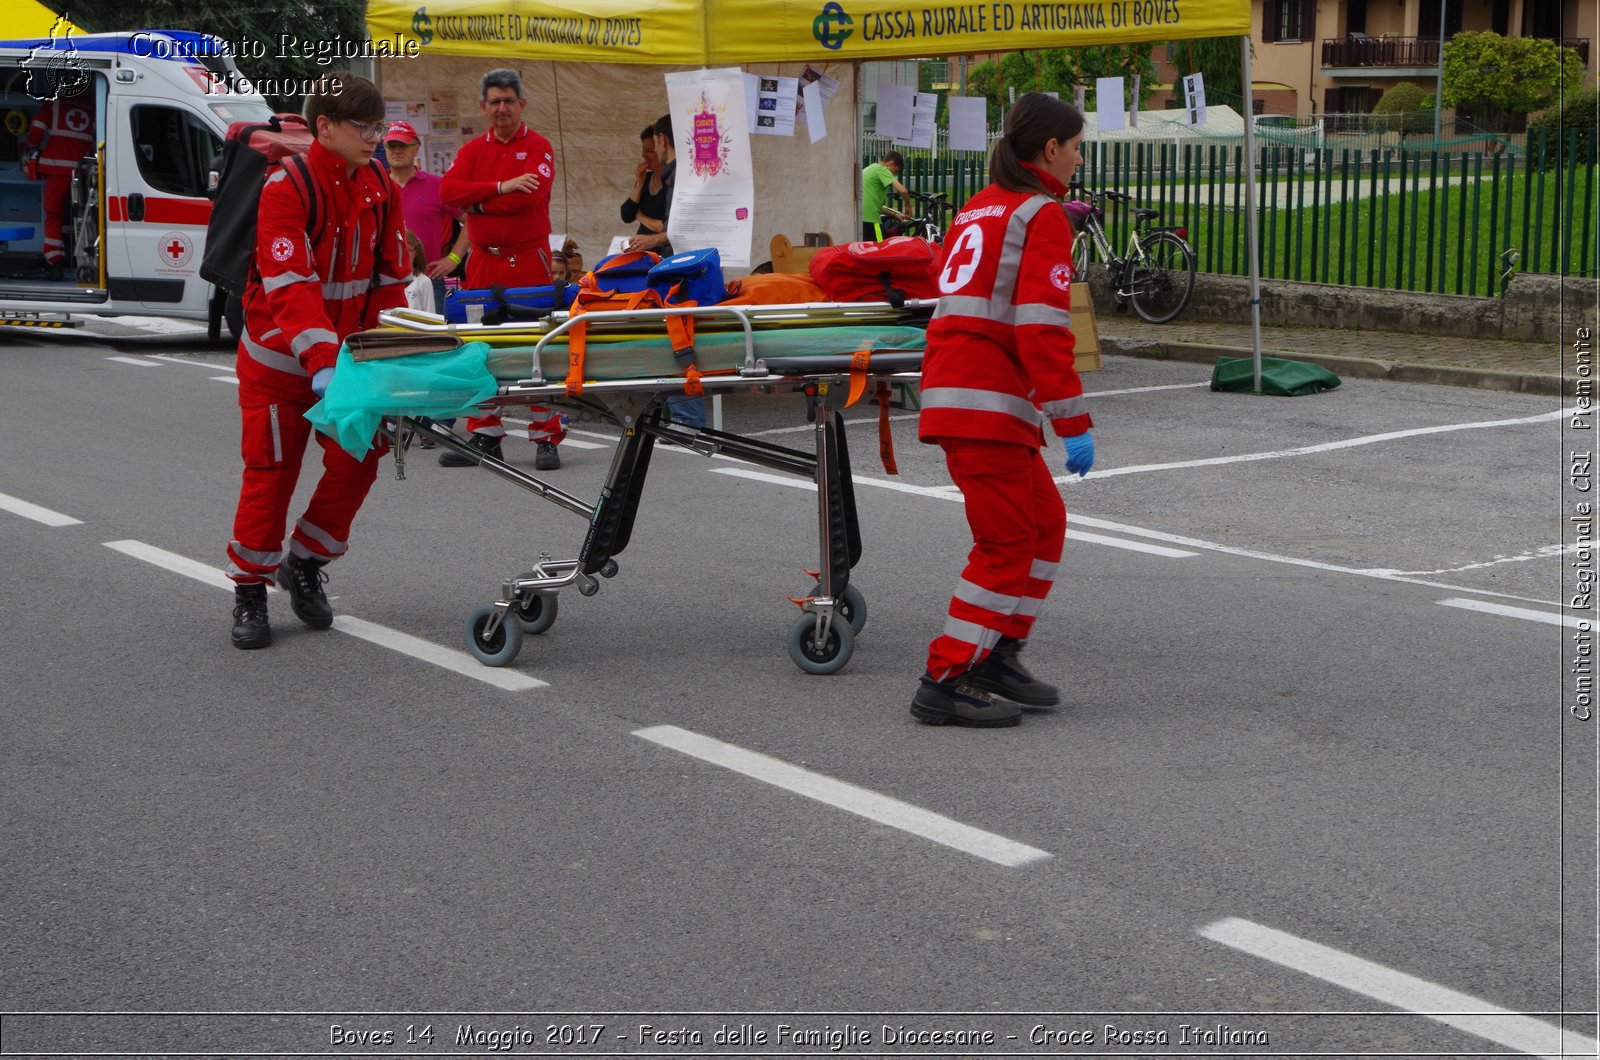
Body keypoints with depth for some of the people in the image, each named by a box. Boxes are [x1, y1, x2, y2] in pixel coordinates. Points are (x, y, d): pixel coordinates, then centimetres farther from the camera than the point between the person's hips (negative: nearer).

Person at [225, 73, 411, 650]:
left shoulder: (380, 186, -1)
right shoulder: (287, 187, -20)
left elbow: (390, 278, 4)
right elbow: (290, 286, -30)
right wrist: (320, 362, -40)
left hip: (347, 351, 6)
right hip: (280, 358, -5)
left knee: (358, 461, 1)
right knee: (271, 470, -1)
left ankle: (305, 564, 22)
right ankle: (250, 591, 13)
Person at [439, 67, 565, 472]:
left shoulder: (538, 147, 1)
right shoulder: (473, 150, 12)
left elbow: (530, 195, -16)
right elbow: (449, 191, -4)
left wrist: (477, 203, -6)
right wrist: (501, 187, -14)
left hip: (528, 260, -4)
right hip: (483, 261, 4)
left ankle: (546, 439, 2)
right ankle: (485, 437, 12)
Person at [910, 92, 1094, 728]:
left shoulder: (978, 209, 21)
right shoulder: (1042, 214, -7)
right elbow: (1042, 327, -17)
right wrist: (1073, 422, -16)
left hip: (950, 387, 9)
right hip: (989, 401, -9)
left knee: (1044, 520, 17)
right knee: (1007, 543, -4)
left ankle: (998, 655, 20)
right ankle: (946, 683, -2)